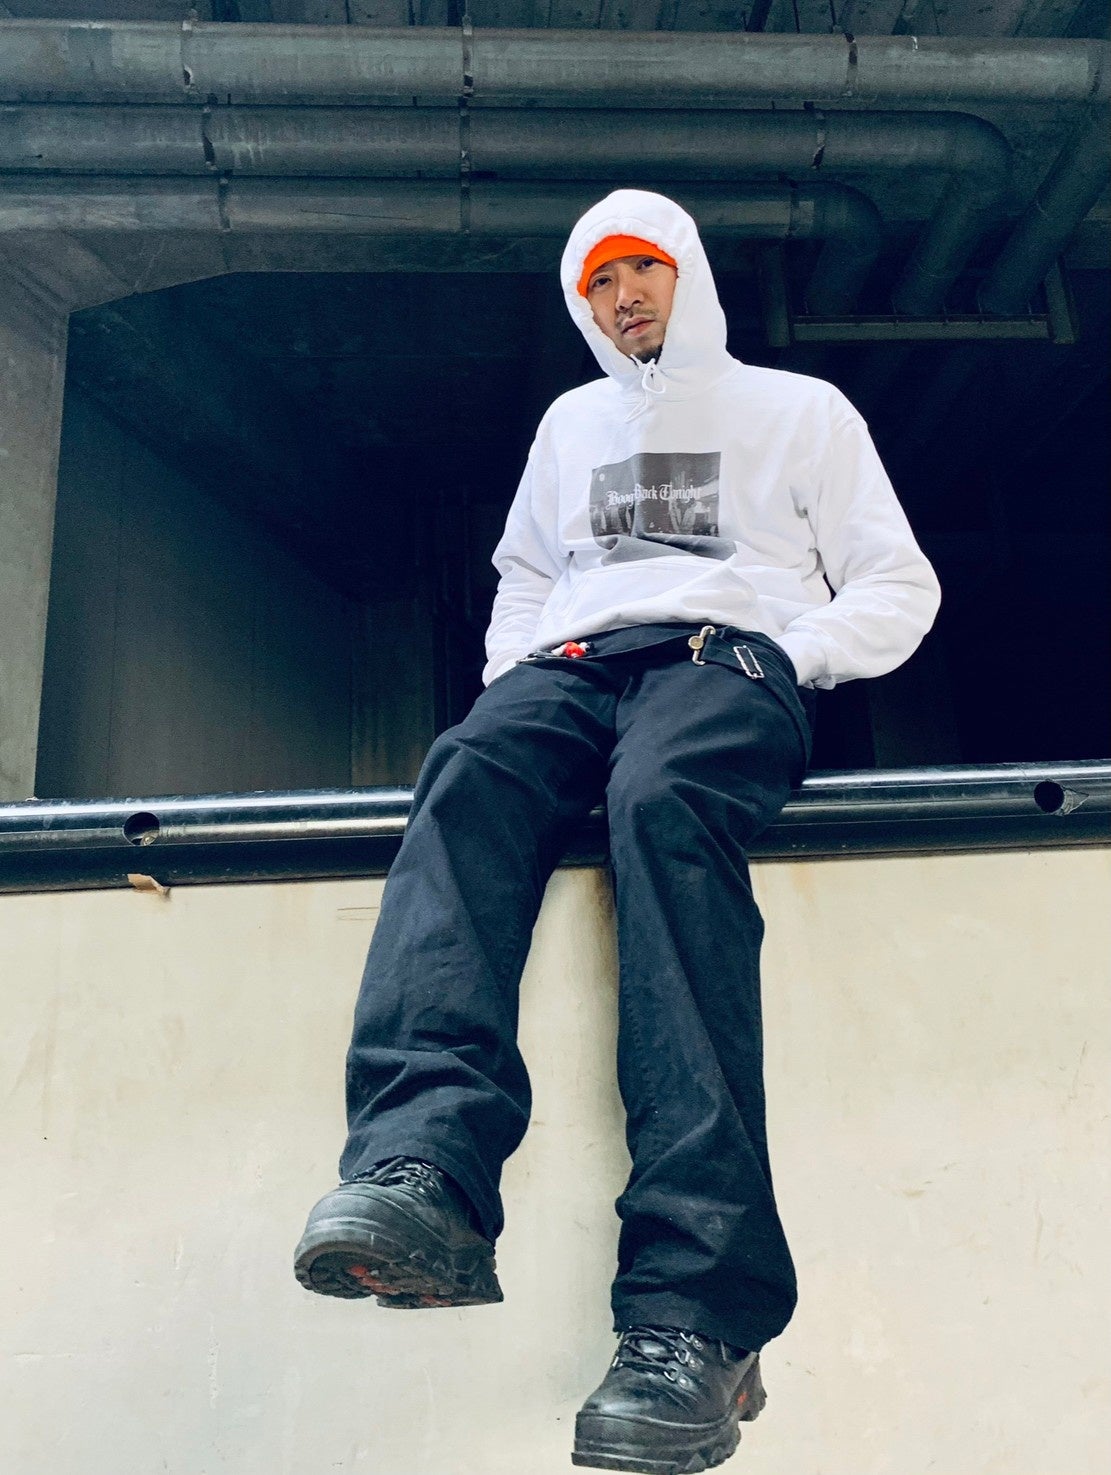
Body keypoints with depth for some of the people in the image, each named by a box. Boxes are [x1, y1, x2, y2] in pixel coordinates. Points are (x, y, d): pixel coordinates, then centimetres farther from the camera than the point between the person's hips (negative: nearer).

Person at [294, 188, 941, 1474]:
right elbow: (524, 578, 34)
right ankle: (422, 1172, -53)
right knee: (470, 774, -33)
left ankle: (696, 1313, -49)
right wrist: (516, 677, 11)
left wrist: (794, 653, -2)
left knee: (662, 804, -39)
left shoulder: (801, 408, 24)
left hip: (729, 661, -3)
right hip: (572, 667, 4)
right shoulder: (571, 422, 35)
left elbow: (898, 588, 18)